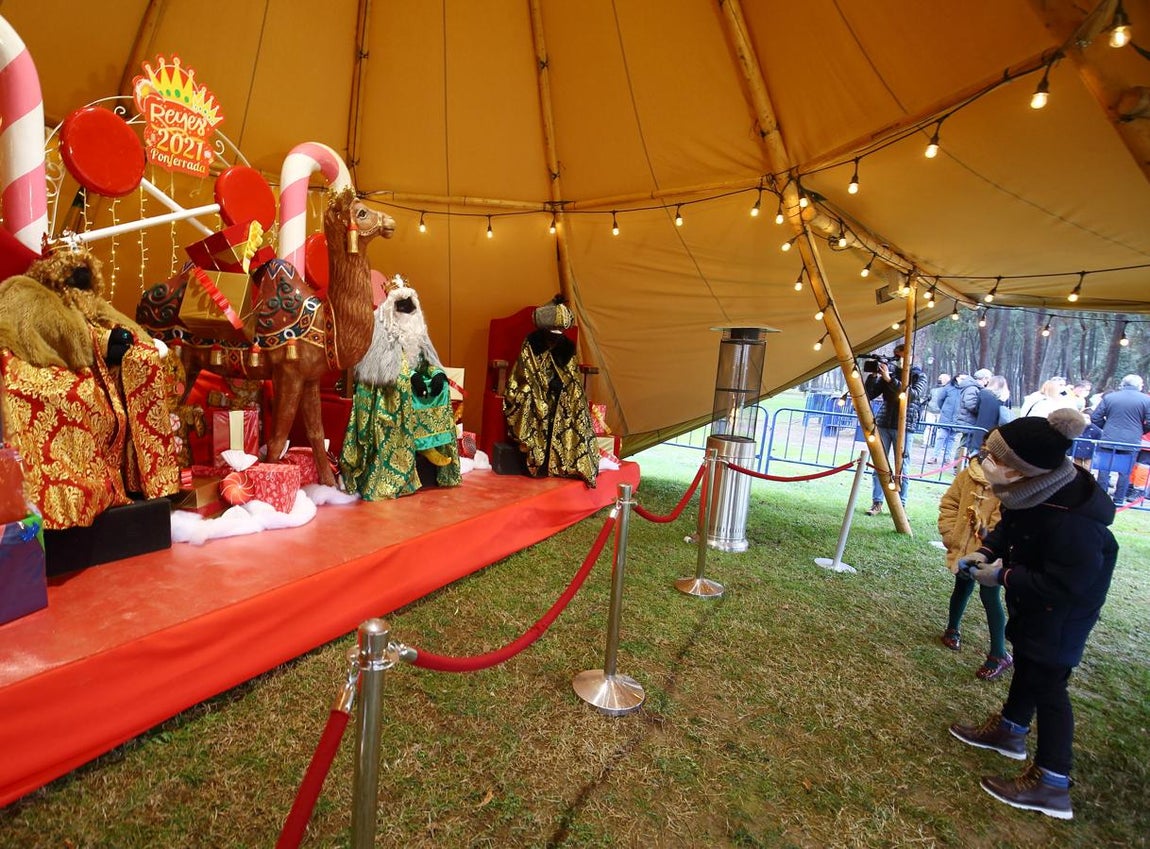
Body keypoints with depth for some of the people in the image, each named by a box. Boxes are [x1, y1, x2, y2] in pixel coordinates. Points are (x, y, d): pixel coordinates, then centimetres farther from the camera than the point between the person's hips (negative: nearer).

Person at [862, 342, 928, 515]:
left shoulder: (919, 375, 1)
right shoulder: (888, 370, 7)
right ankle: (876, 503, 7)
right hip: (883, 423, 2)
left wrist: (889, 379, -23)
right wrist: (873, 375, -11)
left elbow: (913, 394, -19)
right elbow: (869, 395, 3)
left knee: (901, 468, 0)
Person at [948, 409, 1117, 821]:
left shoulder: (1070, 521, -38)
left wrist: (1004, 577, -24)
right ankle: (1009, 729, 47)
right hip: (1032, 598, 9)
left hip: (1062, 610, -9)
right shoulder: (1032, 492, -13)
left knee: (1047, 682, 0)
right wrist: (985, 551, -11)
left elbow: (1065, 584, -31)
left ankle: (1052, 784, 15)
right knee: (1027, 663, 25)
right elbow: (1007, 528, 4)